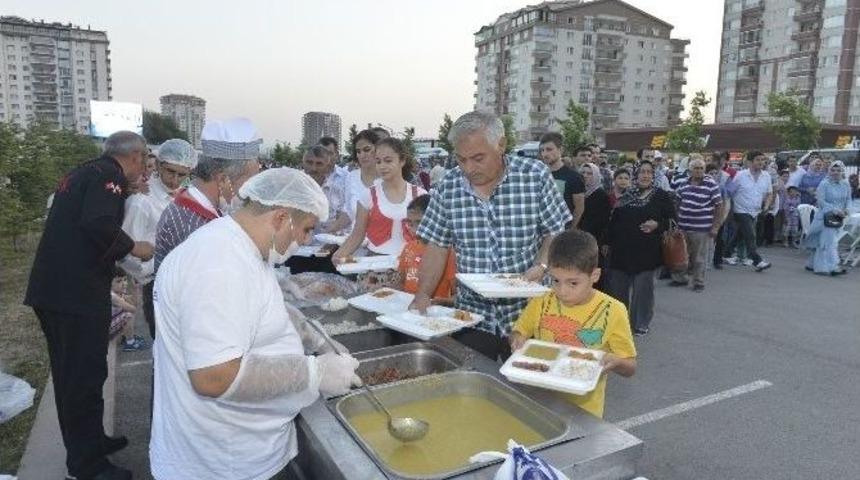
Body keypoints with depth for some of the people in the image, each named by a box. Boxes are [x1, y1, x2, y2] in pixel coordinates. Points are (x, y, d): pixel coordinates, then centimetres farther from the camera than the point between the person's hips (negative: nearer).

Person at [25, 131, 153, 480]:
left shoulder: (82, 172, 19)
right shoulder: (110, 175, -10)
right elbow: (98, 223, -26)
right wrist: (133, 247, -11)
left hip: (52, 288, 10)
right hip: (77, 292, -10)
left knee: (69, 372, 18)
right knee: (86, 375, -1)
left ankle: (87, 441, 34)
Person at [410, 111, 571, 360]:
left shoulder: (535, 176, -8)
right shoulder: (447, 188, -3)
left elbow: (556, 234, -2)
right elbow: (437, 248, 1)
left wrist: (540, 267, -19)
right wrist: (423, 295, -9)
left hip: (527, 312, -1)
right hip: (472, 314, 2)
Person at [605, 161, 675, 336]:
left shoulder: (661, 196, -1)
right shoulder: (626, 194, 7)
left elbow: (672, 220, 0)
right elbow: (613, 220, 10)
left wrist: (657, 225, -19)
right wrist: (608, 242, 9)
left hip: (646, 250, -3)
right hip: (623, 248, 3)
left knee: (642, 288, 4)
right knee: (617, 285, 9)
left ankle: (641, 323, 19)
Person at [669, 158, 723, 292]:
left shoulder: (711, 184, -8)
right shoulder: (682, 182, 5)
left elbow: (719, 206, -6)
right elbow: (677, 202, 15)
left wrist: (715, 227, -9)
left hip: (702, 229, -4)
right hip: (682, 227, 4)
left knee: (699, 258, 4)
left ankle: (699, 282, 19)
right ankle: (681, 278, 31)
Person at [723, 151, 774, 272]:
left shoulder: (766, 176, 4)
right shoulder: (740, 176, -11)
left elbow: (769, 193, 14)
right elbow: (729, 192, -6)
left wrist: (767, 205, -2)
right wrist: (731, 205, -7)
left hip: (755, 212, 6)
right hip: (741, 211, -6)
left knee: (739, 235, 16)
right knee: (750, 237, -12)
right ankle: (757, 261, -11)